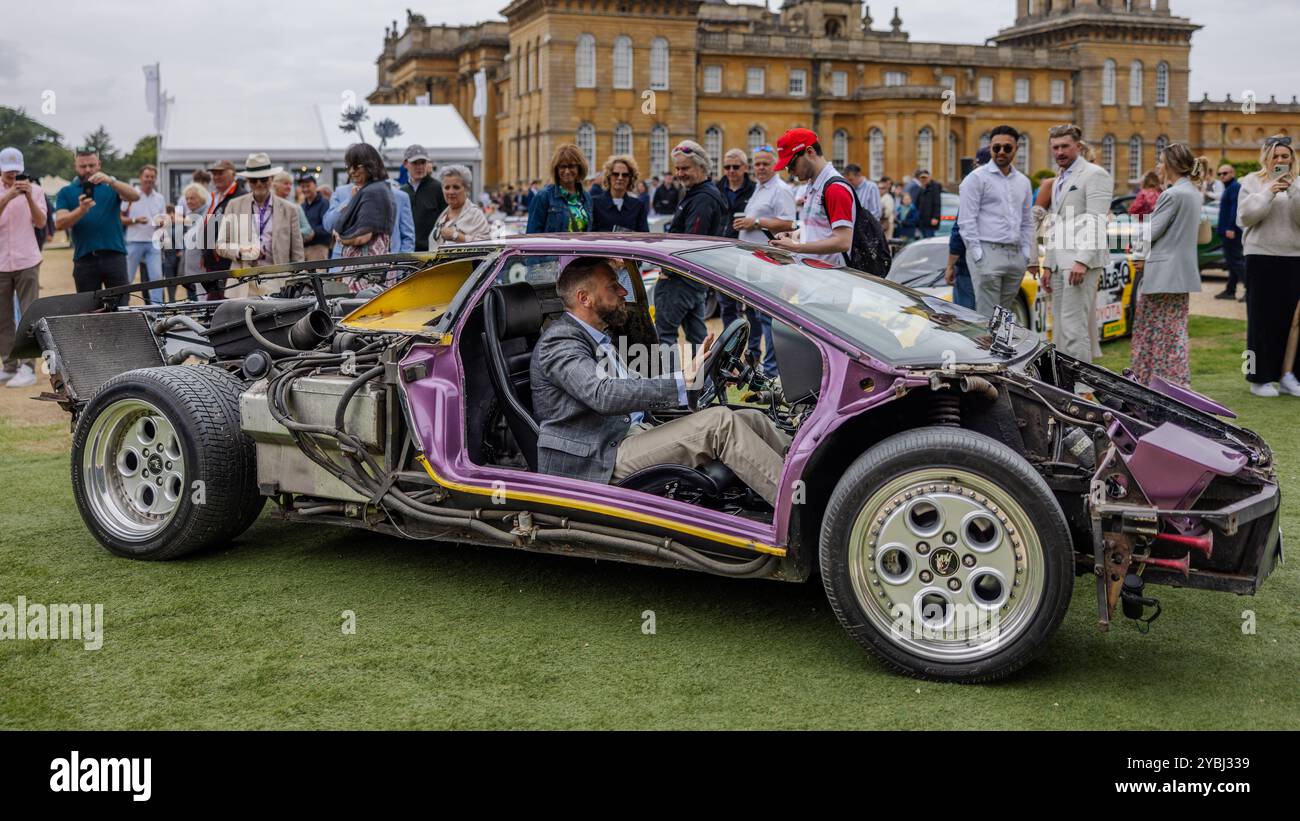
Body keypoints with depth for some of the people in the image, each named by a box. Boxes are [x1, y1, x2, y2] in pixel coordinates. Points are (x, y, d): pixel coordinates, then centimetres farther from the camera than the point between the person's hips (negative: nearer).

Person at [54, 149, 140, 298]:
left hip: (114, 256, -1)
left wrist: (111, 181, -23)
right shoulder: (66, 192, 11)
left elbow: (135, 196, -7)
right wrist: (81, 210, -20)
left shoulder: (111, 186, 12)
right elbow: (59, 223, -1)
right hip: (84, 259, 1)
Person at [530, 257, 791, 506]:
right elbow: (602, 394, -27)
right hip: (605, 457, -9)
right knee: (719, 423, -23)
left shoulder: (600, 339, 21)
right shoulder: (559, 342, -11)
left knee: (752, 419, -4)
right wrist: (680, 383, -30)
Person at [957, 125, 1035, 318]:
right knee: (987, 316, -11)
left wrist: (1027, 254, 10)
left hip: (1016, 256, 6)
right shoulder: (977, 178, 0)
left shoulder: (1023, 182, 18)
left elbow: (1027, 222, 22)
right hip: (988, 252, -6)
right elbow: (966, 221, -6)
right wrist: (978, 255, -11)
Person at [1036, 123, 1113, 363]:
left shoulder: (1095, 175, -5)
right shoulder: (1058, 181, 23)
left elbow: (1096, 222, -14)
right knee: (1060, 326, 7)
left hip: (1082, 261, -9)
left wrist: (1082, 261, -23)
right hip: (1059, 262, 9)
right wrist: (1047, 265, 20)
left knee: (1074, 325, -14)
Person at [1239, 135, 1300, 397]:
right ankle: (1260, 378, 5)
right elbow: (1245, 216, -4)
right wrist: (1269, 192, -12)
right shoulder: (1252, 182, 5)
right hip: (1261, 256, -2)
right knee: (1263, 319, -1)